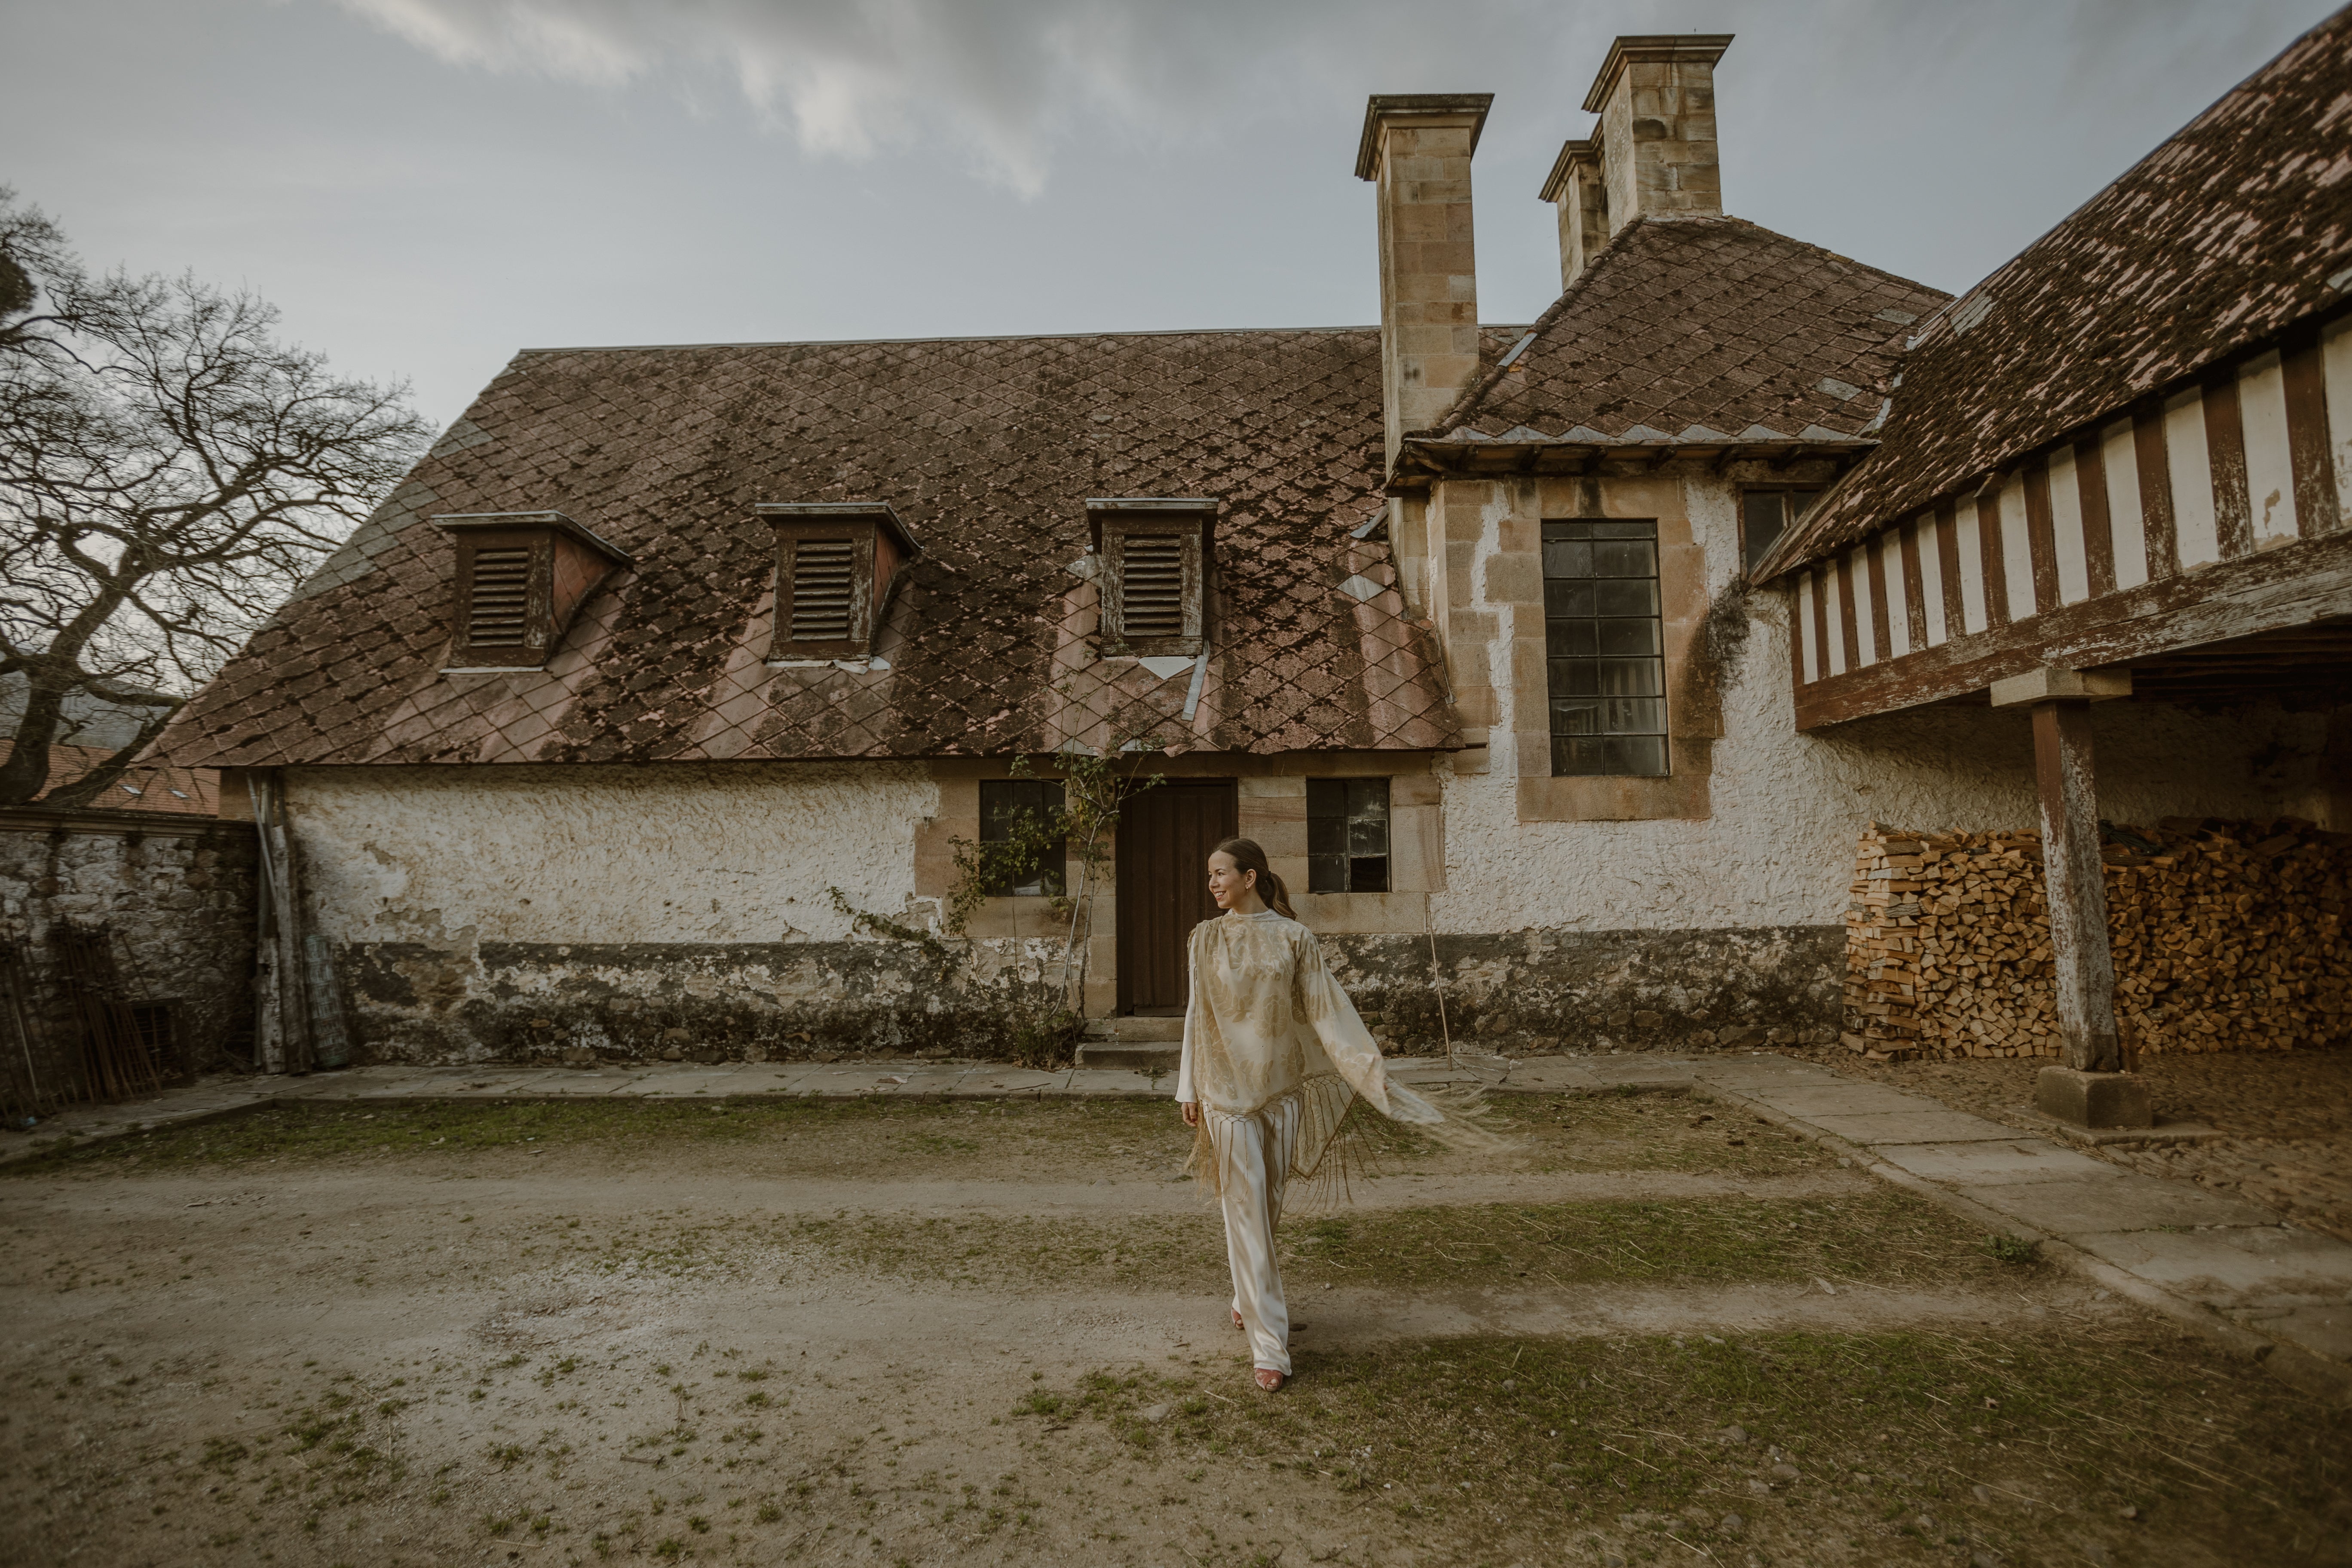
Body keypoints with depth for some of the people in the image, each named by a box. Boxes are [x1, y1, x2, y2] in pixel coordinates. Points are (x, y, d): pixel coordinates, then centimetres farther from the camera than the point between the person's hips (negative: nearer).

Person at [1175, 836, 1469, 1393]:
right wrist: (1190, 1088, 4)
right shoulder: (1206, 938, 0)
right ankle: (1269, 1343, 6)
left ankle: (1247, 1300, 38)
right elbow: (1197, 1014, 4)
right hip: (1227, 1090, 0)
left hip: (1282, 1089, 1)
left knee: (1268, 1205, 13)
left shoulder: (1293, 938, -4)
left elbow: (1326, 1010, -2)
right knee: (1246, 1210, -1)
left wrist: (1372, 1075, -5)